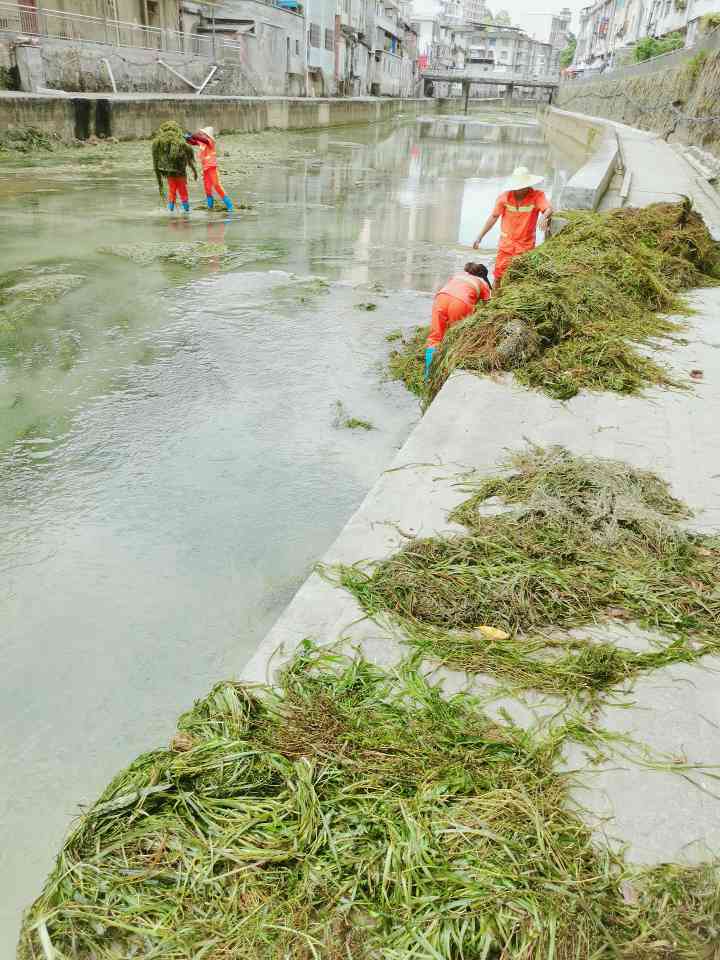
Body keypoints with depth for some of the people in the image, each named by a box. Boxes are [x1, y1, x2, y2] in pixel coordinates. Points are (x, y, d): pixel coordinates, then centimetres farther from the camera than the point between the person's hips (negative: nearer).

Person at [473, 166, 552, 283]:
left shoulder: (537, 196, -11)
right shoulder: (505, 197, -6)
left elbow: (548, 209, -25)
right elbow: (494, 217, 3)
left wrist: (544, 217, -49)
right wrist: (480, 237, 4)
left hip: (526, 246, -1)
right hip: (506, 245, 2)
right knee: (498, 278, 5)